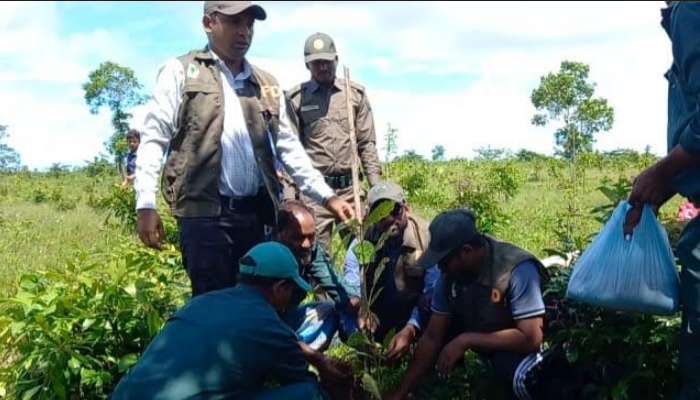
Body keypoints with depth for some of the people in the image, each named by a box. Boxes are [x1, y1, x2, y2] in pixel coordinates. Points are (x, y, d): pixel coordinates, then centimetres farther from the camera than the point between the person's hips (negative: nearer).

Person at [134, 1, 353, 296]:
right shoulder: (181, 72, 5)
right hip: (204, 213, -4)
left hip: (257, 213, 4)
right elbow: (153, 139, 0)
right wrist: (146, 204, -11)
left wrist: (326, 196, 9)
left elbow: (289, 147, 17)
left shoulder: (267, 85, 17)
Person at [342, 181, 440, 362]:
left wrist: (410, 330, -45)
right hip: (378, 314, 3)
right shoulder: (362, 242, -13)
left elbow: (434, 293, -28)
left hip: (416, 314, -2)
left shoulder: (427, 238, -21)